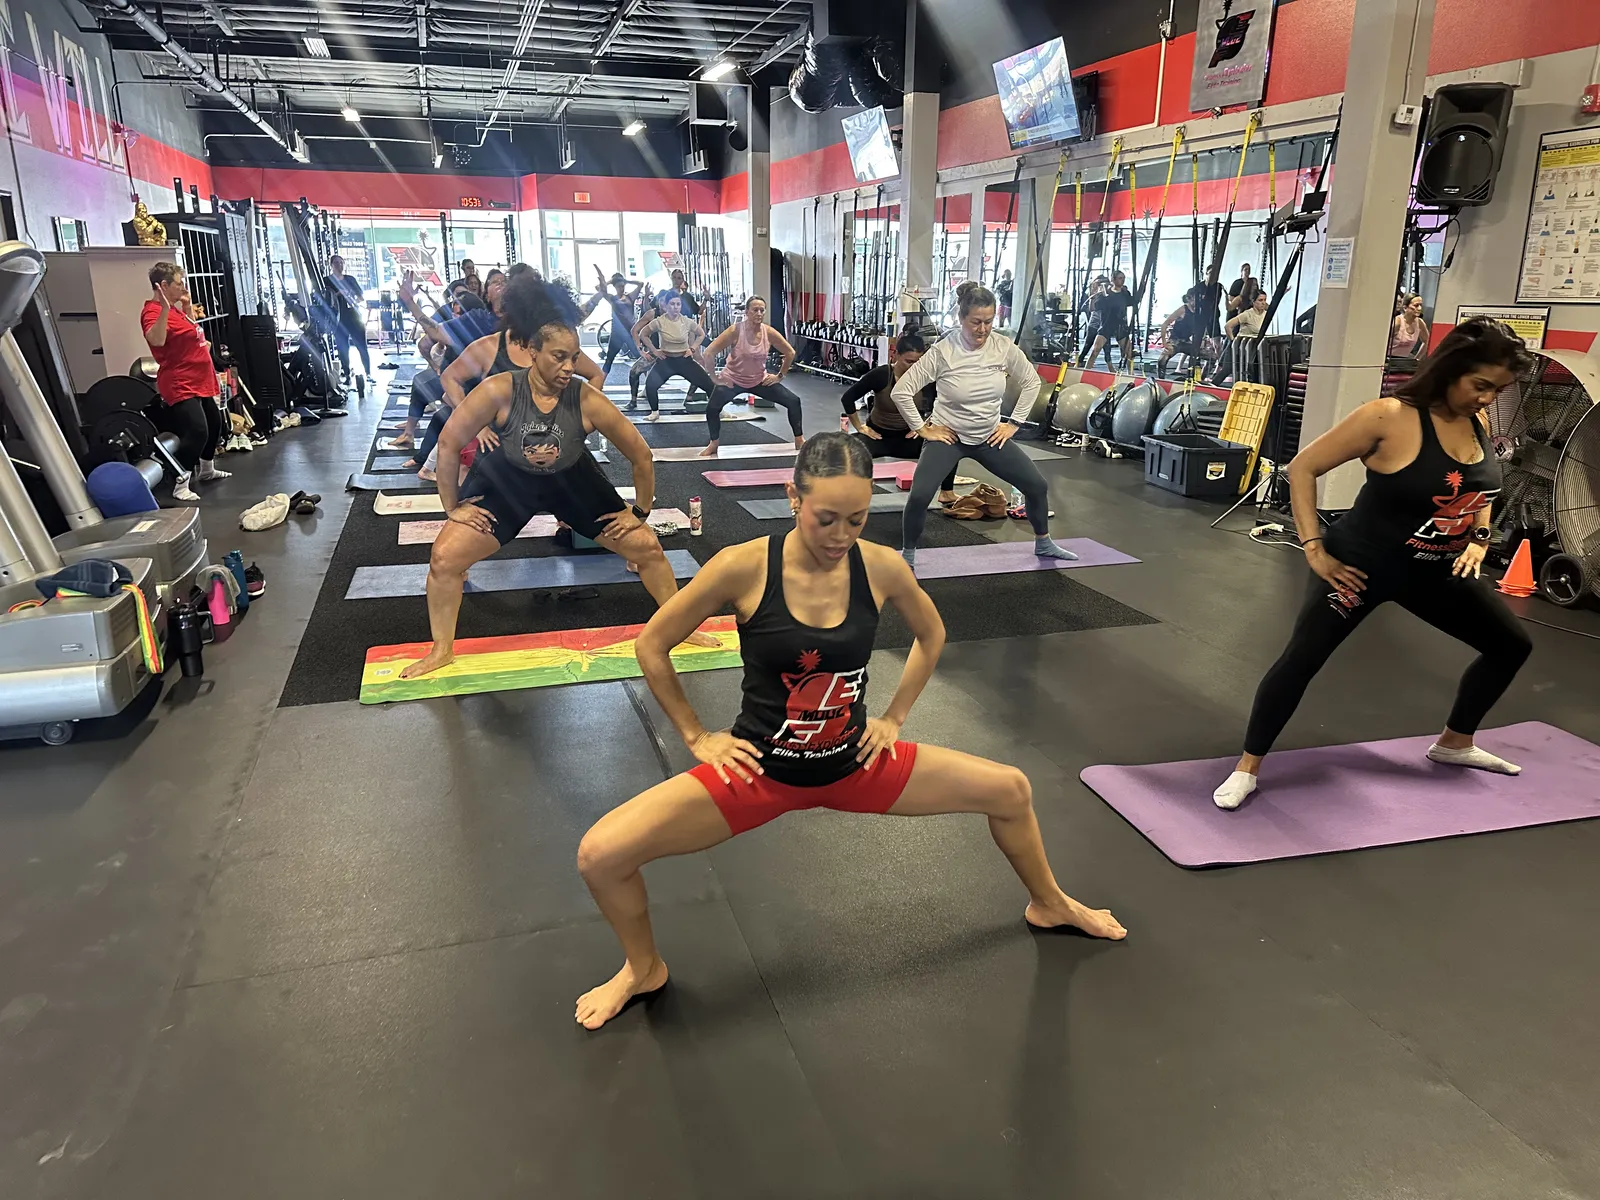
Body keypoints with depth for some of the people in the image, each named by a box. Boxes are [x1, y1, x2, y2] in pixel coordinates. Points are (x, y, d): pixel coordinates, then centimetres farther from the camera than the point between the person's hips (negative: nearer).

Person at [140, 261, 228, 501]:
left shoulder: (174, 309, 12)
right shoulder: (153, 312, -17)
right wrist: (164, 309, -44)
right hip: (181, 385, -11)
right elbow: (156, 340, -36)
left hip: (199, 381, 11)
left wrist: (187, 306, 18)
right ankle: (181, 486, -18)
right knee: (197, 431, -23)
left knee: (214, 423, 23)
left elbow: (190, 333, 28)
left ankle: (206, 469, 41)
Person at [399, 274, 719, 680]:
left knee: (646, 546, 0)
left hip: (573, 482, 1)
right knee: (445, 557, -10)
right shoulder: (499, 391, -31)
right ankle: (441, 651, 13)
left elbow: (641, 455, -16)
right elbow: (448, 444, -18)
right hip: (507, 481, -1)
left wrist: (639, 511, -7)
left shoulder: (588, 399, -29)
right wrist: (453, 507, -11)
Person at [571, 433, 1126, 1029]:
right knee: (600, 854, -17)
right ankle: (644, 968, 18)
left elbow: (931, 634, 9)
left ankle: (1049, 905, 40)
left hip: (854, 764, 3)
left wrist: (892, 718, 5)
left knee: (1011, 790, 5)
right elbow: (651, 645, -9)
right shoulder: (742, 567, -23)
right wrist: (697, 736, -6)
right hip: (761, 769, -2)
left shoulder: (882, 567, -14)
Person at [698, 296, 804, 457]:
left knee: (793, 401, -6)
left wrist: (780, 376, 2)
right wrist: (715, 378, -16)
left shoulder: (769, 332, -14)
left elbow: (790, 353, 2)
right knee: (712, 408, -25)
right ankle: (714, 444, 4)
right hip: (732, 380, -3)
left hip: (760, 380, 3)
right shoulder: (735, 330, -22)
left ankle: (800, 441, 12)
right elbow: (709, 353, -21)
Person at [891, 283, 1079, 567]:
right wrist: (922, 429, -14)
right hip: (948, 437, -4)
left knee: (1037, 486, 4)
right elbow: (901, 391, -17)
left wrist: (1014, 423, 2)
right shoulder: (942, 351, -20)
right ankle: (908, 555, 2)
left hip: (990, 437, 4)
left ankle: (1043, 544, 31)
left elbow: (1031, 382, 7)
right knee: (919, 496, -24)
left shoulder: (1004, 347, -10)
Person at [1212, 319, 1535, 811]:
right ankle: (1247, 769, -4)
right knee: (1301, 659, -16)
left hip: (1435, 569, 8)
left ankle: (1454, 744, 36)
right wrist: (1313, 547, -22)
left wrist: (1478, 539, 6)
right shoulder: (1390, 418, -23)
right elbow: (1302, 468, -20)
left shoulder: (1479, 423, -2)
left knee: (1512, 645, 16)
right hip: (1362, 563, -7)